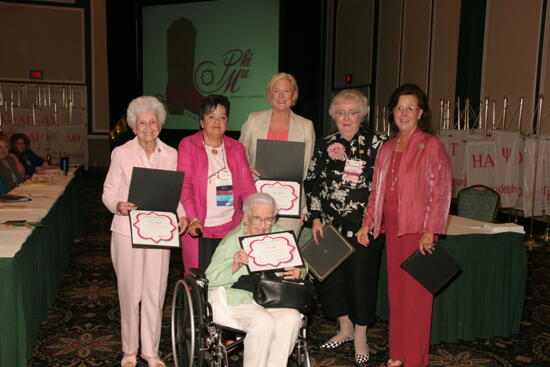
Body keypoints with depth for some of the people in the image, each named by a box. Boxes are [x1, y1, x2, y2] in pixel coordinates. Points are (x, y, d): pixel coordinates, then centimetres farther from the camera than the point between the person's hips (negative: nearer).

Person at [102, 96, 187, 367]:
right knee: (130, 293, 5)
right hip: (127, 230, -2)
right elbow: (109, 192, 1)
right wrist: (118, 206, -20)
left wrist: (181, 215, -7)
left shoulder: (171, 154, 6)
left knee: (155, 293, 6)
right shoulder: (121, 153, 0)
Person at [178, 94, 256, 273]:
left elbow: (246, 185, 7)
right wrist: (193, 219, -17)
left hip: (231, 229, 3)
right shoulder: (188, 145, 4)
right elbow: (184, 186, -4)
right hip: (199, 229, -2)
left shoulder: (236, 148, 13)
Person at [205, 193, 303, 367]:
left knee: (292, 318, -23)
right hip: (235, 299, -4)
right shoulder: (232, 241, -7)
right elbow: (211, 278, -11)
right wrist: (234, 268, -31)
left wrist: (297, 272, -12)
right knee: (264, 322, -31)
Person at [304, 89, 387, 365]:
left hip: (364, 226, -3)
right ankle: (345, 328, 30)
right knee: (330, 275, 9)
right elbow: (312, 182, 9)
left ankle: (360, 335, 23)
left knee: (361, 278, 3)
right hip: (330, 225, 4)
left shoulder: (377, 143, -2)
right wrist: (315, 218, 2)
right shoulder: (324, 145, 9)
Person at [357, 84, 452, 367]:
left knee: (416, 293, -1)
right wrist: (367, 224, 10)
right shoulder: (387, 148, 14)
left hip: (417, 228, -6)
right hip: (392, 226, 6)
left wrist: (430, 231, -16)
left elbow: (441, 191, -10)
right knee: (395, 290, 11)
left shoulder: (431, 145, -5)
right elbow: (376, 191, 16)